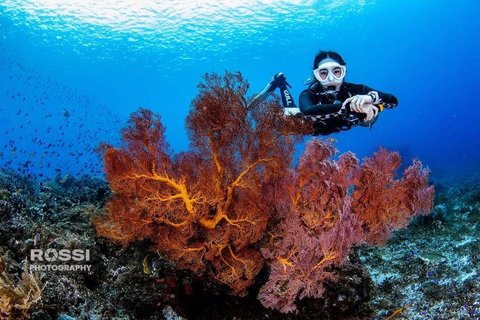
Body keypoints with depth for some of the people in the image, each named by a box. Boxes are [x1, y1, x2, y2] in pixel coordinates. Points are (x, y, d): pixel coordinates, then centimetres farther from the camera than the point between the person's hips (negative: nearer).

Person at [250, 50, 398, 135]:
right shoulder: (309, 94, -41)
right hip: (311, 126, -2)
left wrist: (370, 97, -66)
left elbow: (393, 101, -43)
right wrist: (350, 106, -77)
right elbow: (308, 111, -65)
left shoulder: (354, 90, -37)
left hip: (339, 124, 2)